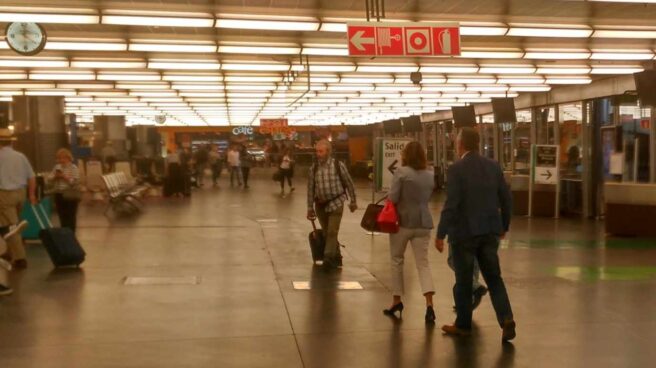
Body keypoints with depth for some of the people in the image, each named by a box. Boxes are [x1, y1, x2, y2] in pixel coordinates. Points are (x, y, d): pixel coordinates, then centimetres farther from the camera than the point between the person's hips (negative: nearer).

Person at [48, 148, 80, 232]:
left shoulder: (73, 168, -8)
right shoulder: (57, 167, 11)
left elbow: (75, 182, -18)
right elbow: (49, 178, 8)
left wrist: (64, 177, -21)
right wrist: (55, 176, -12)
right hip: (59, 195, 6)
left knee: (70, 217, 0)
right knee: (62, 216, 14)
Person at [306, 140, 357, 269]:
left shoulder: (338, 165, -8)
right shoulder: (314, 168, 0)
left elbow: (349, 183, 1)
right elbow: (310, 189, 4)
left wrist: (353, 201, 5)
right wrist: (310, 208, 5)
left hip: (335, 204, -4)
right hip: (320, 205, 4)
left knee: (332, 232, -14)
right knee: (327, 233, 12)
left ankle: (329, 258, -13)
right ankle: (336, 257, 28)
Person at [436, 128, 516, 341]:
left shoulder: (456, 169, -13)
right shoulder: (493, 166, 5)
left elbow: (451, 204, -18)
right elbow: (506, 199, 9)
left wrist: (440, 234, -13)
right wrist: (504, 226, 22)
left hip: (464, 232, -5)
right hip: (489, 231, 5)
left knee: (463, 281, 8)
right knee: (494, 278, 12)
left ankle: (463, 325, 20)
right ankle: (506, 319, -3)